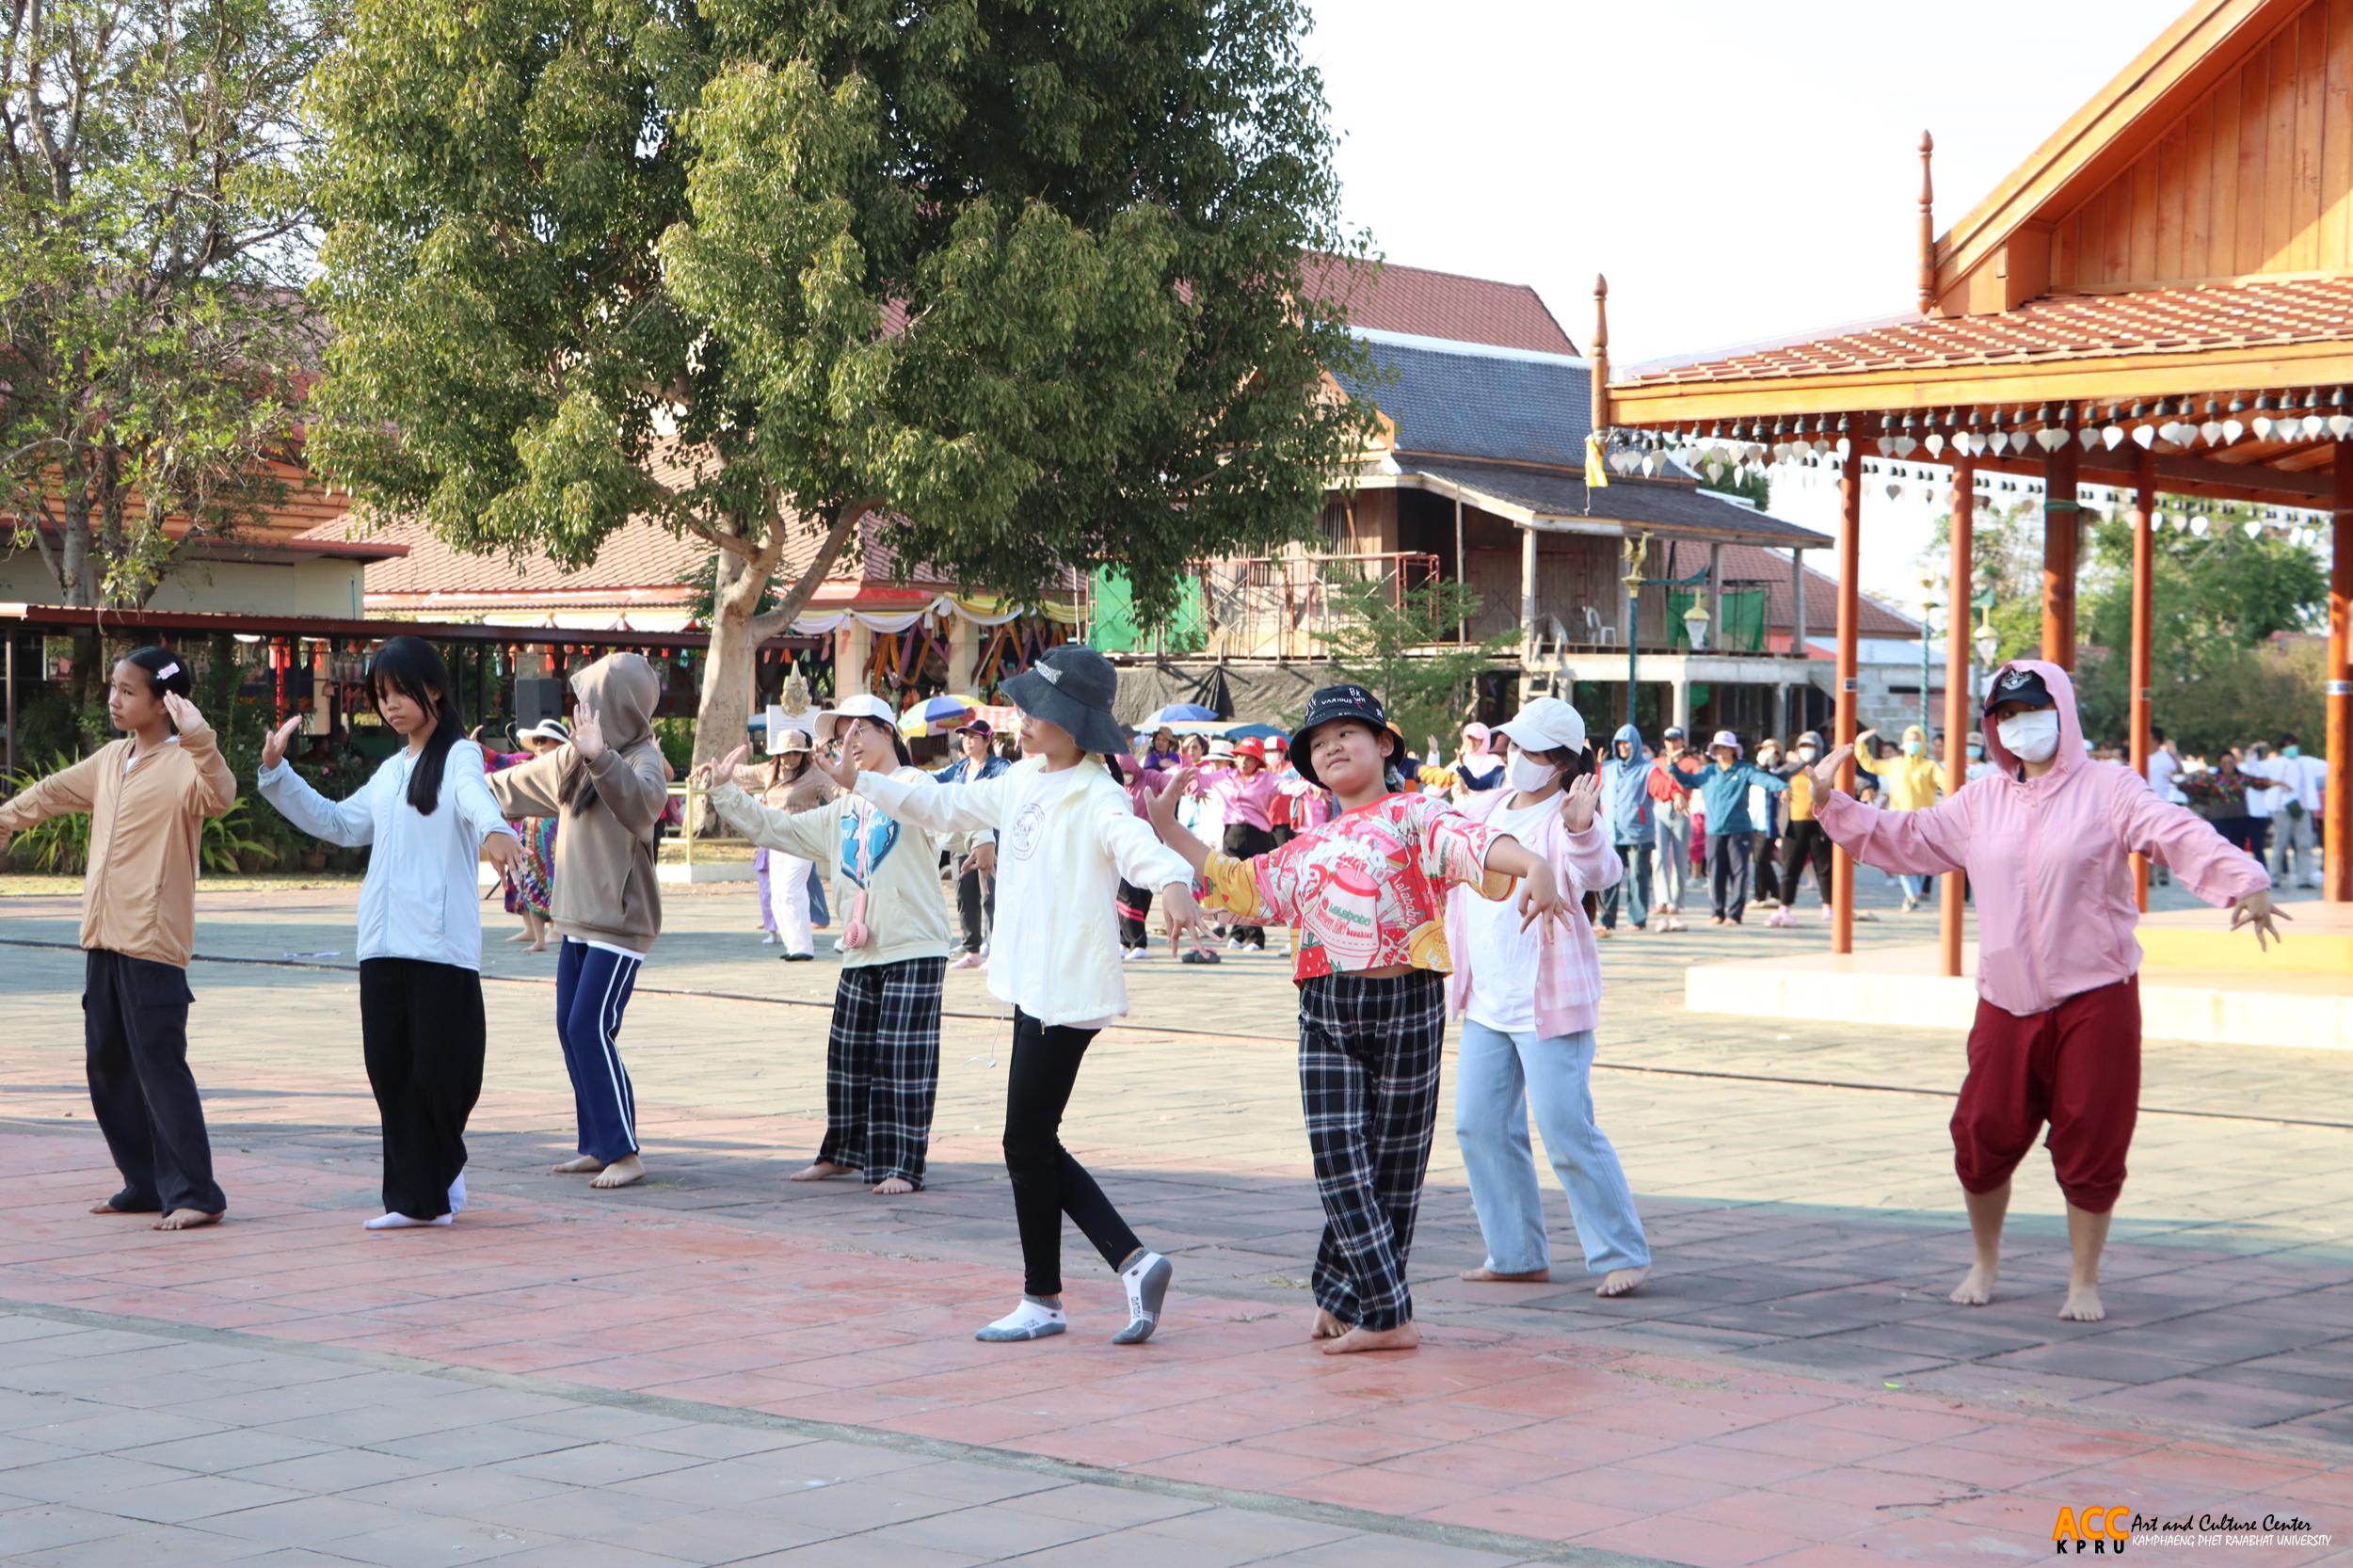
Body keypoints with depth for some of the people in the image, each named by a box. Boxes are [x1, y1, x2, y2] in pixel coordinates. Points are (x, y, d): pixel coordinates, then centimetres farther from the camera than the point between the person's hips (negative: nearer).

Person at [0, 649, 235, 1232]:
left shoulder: (181, 764, -11)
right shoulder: (111, 759, 14)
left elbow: (219, 796, -32)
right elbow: (54, 792, 29)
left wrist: (198, 740, -46)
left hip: (153, 943, -9)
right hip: (103, 939, 9)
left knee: (159, 1063, -10)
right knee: (108, 1067, 12)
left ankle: (194, 1193, -6)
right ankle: (145, 1184, 21)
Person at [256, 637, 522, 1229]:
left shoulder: (458, 756, -1)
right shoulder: (388, 773, 21)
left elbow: (475, 796, -23)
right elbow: (339, 824, 31)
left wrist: (494, 831, -47)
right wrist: (276, 774, 23)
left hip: (443, 945, -7)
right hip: (382, 946, 7)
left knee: (441, 1069, -6)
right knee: (391, 1070, 2)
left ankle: (444, 1166, 22)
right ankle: (418, 1196, 8)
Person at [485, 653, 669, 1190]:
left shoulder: (643, 762, -13)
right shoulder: (572, 761, 11)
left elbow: (640, 801, -37)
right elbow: (514, 787, 27)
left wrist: (600, 757, -52)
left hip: (620, 922, -8)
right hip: (577, 920, 9)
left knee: (592, 1029, -14)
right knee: (571, 1030, 8)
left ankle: (624, 1152, -10)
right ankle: (597, 1146, 15)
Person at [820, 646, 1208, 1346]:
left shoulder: (1097, 798, -17)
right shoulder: (1025, 781, 11)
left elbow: (1136, 841, -37)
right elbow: (946, 807, 25)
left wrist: (1171, 881, -59)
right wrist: (860, 782, 25)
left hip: (1069, 993, -9)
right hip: (1035, 989, 9)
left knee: (1028, 1144, 0)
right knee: (1036, 1146, 11)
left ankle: (1043, 1299, 16)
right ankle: (1133, 1261, 14)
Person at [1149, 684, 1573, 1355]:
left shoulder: (1413, 815, 0)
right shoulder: (1310, 847, 19)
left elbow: (1470, 843, -19)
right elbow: (1243, 885, 28)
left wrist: (1534, 864, -40)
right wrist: (1170, 831, 24)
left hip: (1404, 1003, -5)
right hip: (1325, 1011, 5)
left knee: (1392, 1163, 2)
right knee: (1339, 1161, -6)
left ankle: (1345, 1298, 16)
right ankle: (1388, 1316, -1)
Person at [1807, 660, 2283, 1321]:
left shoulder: (2109, 789, -3)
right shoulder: (1981, 802, 12)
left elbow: (2182, 836, -17)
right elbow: (1904, 838, 19)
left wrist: (2244, 882, -34)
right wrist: (1832, 804, 9)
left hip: (2096, 1000, -4)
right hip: (2007, 1002, 4)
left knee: (2090, 1143, 0)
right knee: (1983, 1135, 4)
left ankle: (2084, 1281, 16)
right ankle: (1985, 1260, 28)